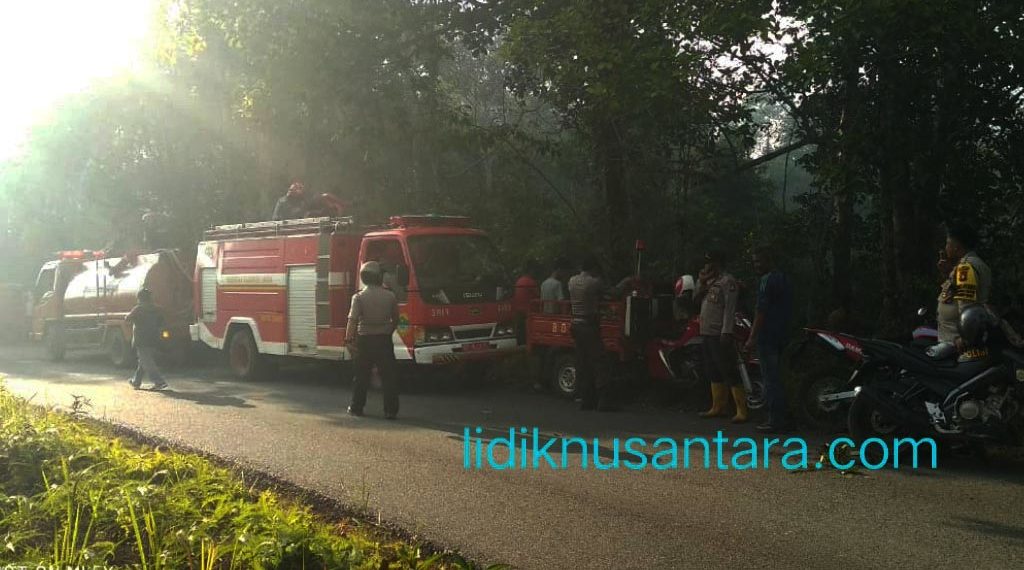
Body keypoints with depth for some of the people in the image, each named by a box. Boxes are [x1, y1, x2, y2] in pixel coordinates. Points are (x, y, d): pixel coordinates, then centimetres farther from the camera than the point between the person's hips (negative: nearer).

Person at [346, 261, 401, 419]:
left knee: (362, 376, 10)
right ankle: (391, 410, 1)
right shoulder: (390, 296, 0)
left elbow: (353, 321, -14)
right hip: (385, 340, 1)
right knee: (388, 376, 3)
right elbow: (395, 320, 10)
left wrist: (348, 340, -12)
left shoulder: (359, 297, -8)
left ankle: (356, 407, 17)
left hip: (365, 341, -1)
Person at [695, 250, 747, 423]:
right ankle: (718, 407, 22)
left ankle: (741, 410, -10)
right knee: (713, 373, 14)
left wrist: (726, 332, -25)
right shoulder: (709, 281, 17)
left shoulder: (727, 281, -11)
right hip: (706, 333, 10)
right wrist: (701, 282, -1)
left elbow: (730, 308, -18)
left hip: (720, 335, -9)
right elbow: (696, 299, 14)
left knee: (729, 372, -11)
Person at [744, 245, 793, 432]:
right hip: (780, 336, 10)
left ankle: (775, 420, -7)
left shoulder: (767, 280, -13)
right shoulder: (783, 279, 17)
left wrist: (752, 337, -16)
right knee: (776, 378, 15)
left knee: (770, 378, -7)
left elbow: (761, 311, -18)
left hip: (767, 337, -10)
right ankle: (780, 418, 18)